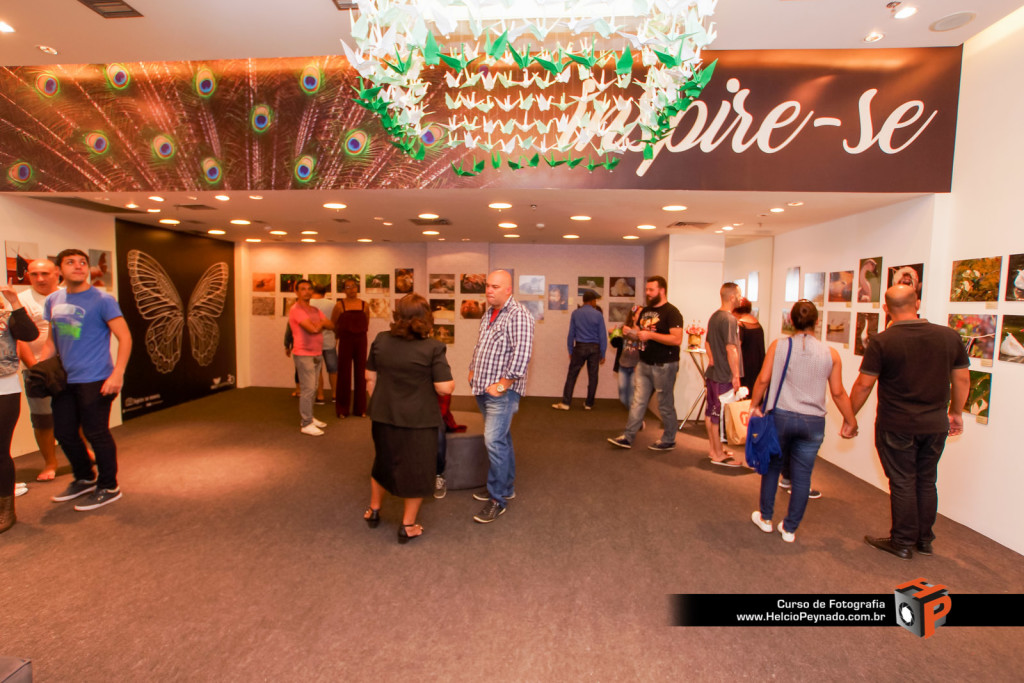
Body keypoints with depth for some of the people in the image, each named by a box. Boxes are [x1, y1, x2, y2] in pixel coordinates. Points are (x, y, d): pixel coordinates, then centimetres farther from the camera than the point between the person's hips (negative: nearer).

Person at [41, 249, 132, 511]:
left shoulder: (102, 300, -8)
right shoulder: (53, 301, 10)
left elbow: (125, 338, -13)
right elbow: (52, 341, 19)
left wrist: (117, 374, -21)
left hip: (94, 380, -7)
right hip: (64, 380, 7)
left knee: (96, 434, 1)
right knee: (64, 433, 15)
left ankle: (108, 487, 16)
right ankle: (84, 479, 36)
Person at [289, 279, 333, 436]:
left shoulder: (315, 310, 15)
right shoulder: (296, 309, -11)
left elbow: (331, 325, 9)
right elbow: (313, 329, -21)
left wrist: (319, 324, -9)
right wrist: (321, 323, 0)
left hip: (317, 354, 8)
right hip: (304, 355, -8)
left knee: (312, 389, 13)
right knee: (307, 389, -8)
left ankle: (309, 417, 23)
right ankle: (305, 424, -2)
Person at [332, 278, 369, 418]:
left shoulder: (364, 305, 3)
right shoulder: (340, 305, -4)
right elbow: (333, 324, 5)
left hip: (361, 340, 2)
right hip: (345, 341, -2)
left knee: (360, 373, 6)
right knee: (344, 374, 2)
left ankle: (360, 408, 17)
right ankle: (342, 409, 14)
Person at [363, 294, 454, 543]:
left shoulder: (381, 340, -2)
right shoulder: (433, 348, -16)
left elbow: (370, 378, 5)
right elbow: (444, 388, -17)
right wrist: (450, 382, 4)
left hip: (383, 416, 5)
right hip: (418, 420, -4)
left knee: (383, 460, 25)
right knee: (416, 469, 11)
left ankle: (373, 510, 40)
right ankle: (408, 526, 20)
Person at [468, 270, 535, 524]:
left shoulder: (518, 315, -14)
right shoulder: (488, 314, 15)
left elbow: (522, 354, -22)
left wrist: (502, 385, -21)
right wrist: (472, 372, 17)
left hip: (502, 391, -9)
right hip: (483, 389, 9)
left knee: (494, 441, -10)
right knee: (501, 438, 17)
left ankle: (498, 499, 4)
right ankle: (506, 487, 30)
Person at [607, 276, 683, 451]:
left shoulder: (671, 312, -12)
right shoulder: (645, 311, 12)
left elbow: (677, 339, -22)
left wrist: (650, 335, -24)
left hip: (664, 366, -7)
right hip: (644, 363, 7)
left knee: (665, 405, 5)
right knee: (637, 402, 7)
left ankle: (668, 440, 20)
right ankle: (628, 437, 10)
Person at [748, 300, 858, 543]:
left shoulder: (778, 346, -5)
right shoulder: (831, 354, 0)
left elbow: (763, 380, -8)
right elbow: (838, 393, 3)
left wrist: (754, 405, 5)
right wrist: (850, 420, 15)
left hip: (781, 416, -1)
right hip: (813, 422, 1)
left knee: (772, 466, 17)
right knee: (802, 475, 11)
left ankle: (765, 518, 30)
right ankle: (790, 528, 22)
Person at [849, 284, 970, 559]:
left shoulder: (882, 341, -15)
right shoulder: (949, 336, -1)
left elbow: (863, 385, -13)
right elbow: (962, 379, 8)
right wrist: (955, 413, 21)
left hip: (896, 426, -4)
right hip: (936, 424, 5)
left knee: (902, 483, 7)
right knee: (927, 481, 18)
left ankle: (903, 542, 19)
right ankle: (925, 539, 30)